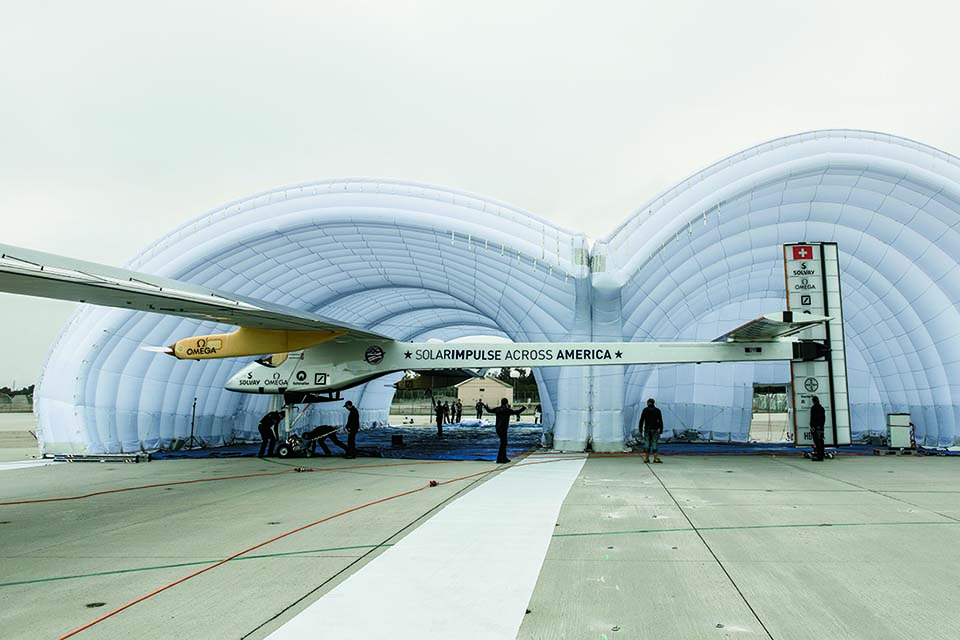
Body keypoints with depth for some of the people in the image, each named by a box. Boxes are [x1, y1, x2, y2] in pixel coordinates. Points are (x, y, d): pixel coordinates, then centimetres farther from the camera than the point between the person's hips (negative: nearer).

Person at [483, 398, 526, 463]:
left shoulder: (497, 409, 8)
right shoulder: (507, 410, -11)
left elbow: (490, 410, 22)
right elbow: (516, 412, -7)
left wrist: (485, 407, 44)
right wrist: (523, 408, 10)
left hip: (498, 428, 7)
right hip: (503, 429, -7)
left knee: (504, 443, 16)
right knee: (503, 443, -3)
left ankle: (504, 458, 21)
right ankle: (500, 459, -6)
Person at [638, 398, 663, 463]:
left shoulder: (645, 410, 2)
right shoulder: (657, 410, 4)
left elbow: (641, 420, -1)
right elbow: (660, 421, 4)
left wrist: (640, 428, 5)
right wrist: (661, 429, 8)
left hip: (647, 429, 0)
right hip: (655, 429, 0)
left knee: (647, 443, 5)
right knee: (654, 443, -1)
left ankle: (646, 458, 5)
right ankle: (655, 458, -5)